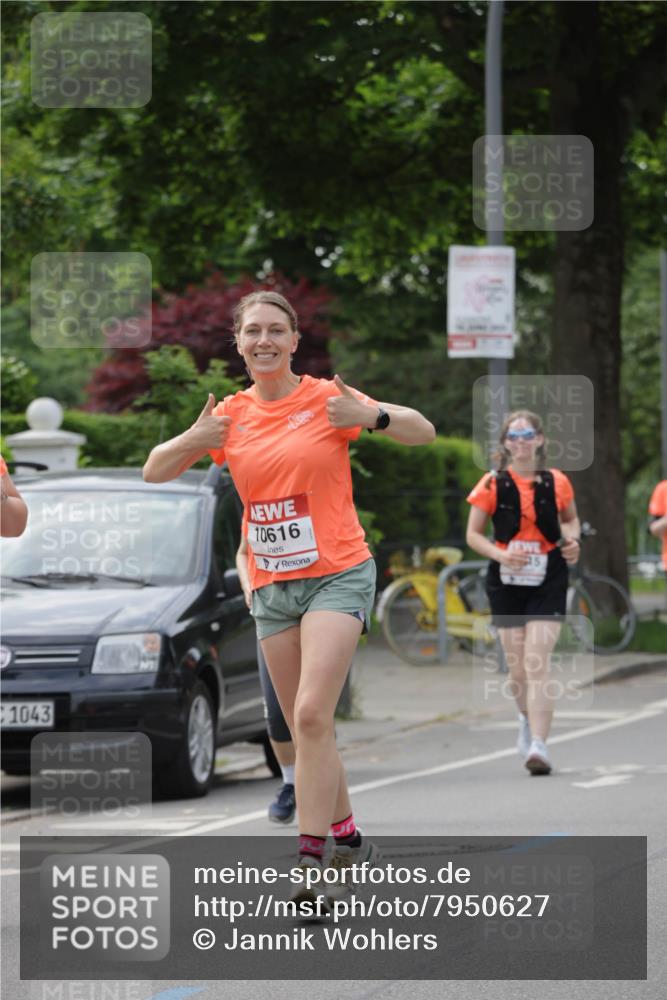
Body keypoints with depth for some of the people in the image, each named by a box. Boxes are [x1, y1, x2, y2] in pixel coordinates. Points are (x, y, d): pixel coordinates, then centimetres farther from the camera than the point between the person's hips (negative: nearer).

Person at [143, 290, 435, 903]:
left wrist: (372, 416, -23)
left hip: (338, 575, -5)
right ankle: (349, 839, 25)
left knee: (312, 715, -19)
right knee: (305, 730, 8)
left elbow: (424, 432, -3)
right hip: (271, 587, 5)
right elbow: (154, 472, 9)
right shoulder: (230, 416, 6)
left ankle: (310, 861, -21)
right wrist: (191, 442, -11)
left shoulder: (327, 399, -4)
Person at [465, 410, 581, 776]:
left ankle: (538, 745, -20)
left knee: (537, 663, -14)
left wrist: (572, 540, -2)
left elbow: (570, 519, 20)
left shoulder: (557, 483, 2)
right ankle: (528, 718, 39)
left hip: (547, 581, -1)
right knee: (517, 667, 8)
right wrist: (500, 554, -15)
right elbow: (473, 534, 3)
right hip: (506, 581, 1)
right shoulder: (492, 485, -1)